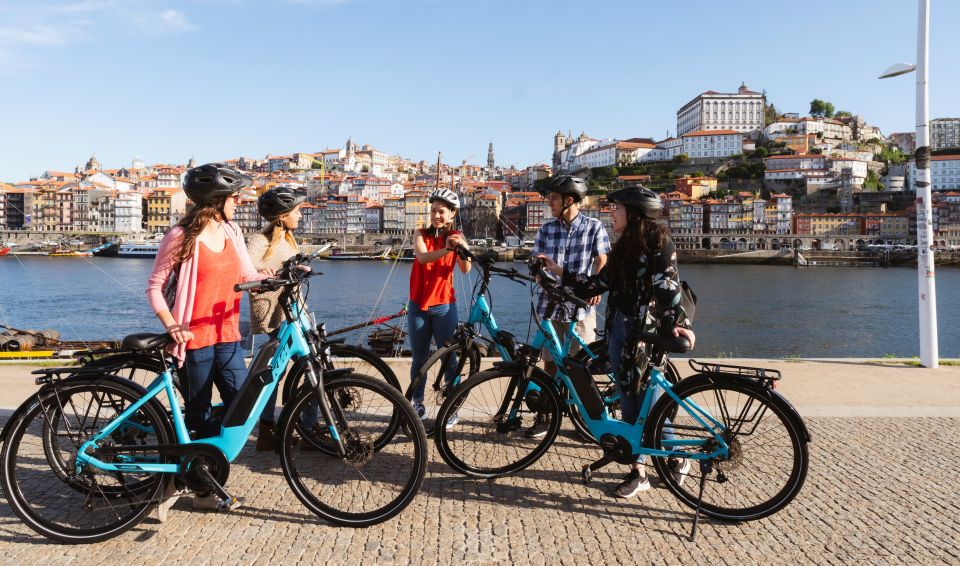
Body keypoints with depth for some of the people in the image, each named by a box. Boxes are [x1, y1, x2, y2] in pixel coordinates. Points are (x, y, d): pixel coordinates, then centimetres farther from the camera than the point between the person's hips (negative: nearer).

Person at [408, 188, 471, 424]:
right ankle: (417, 403, 22)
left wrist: (464, 250, -38)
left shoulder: (456, 237, -1)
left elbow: (465, 269, -16)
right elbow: (423, 257, -22)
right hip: (418, 305, 1)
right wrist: (446, 250, -42)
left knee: (448, 358, -1)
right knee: (419, 359, 9)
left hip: (445, 306, -1)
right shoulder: (421, 234, 0)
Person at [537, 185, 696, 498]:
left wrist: (676, 322, -33)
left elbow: (668, 288, -20)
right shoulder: (624, 246, 13)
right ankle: (638, 471, 22)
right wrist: (559, 271, 15)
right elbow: (599, 283, 14)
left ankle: (677, 459, 26)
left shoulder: (659, 244, -11)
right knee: (629, 404, 11)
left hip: (646, 334, -8)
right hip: (618, 330, 8)